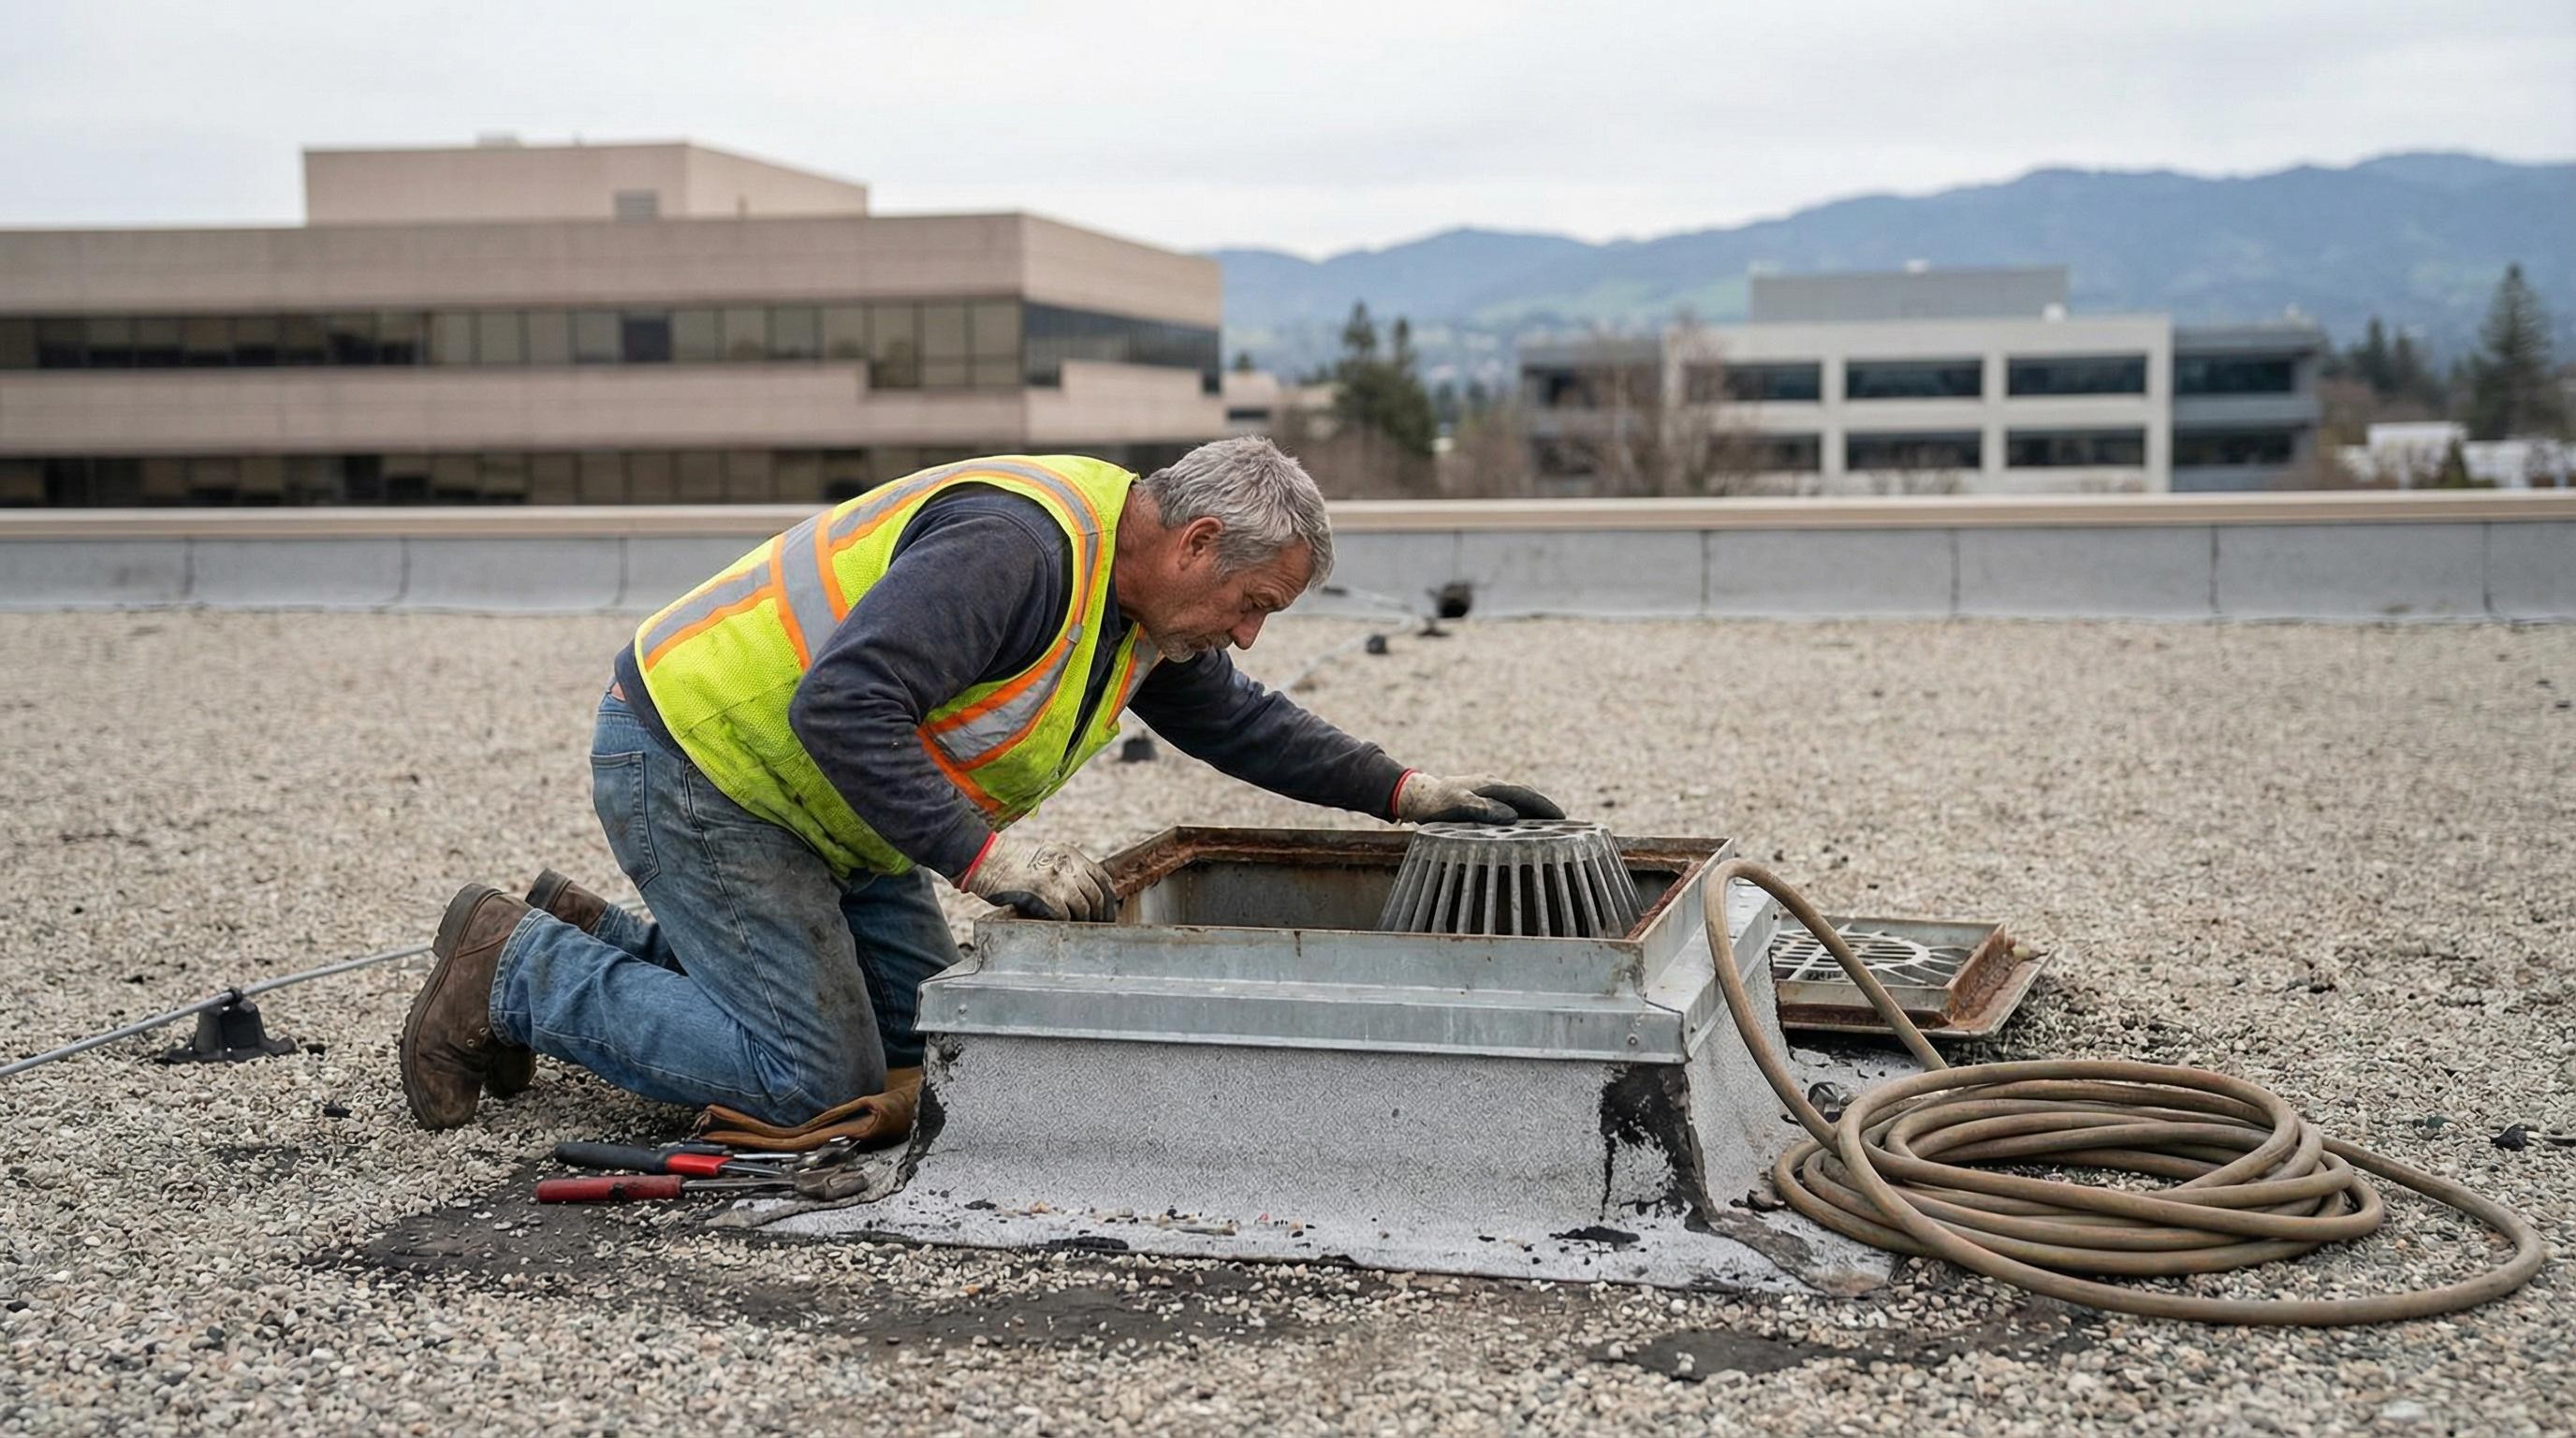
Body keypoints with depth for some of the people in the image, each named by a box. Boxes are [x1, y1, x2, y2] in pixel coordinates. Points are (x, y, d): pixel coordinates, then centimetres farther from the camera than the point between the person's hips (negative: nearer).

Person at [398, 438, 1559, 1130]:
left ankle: (606, 940, 22)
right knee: (811, 1076, -11)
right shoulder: (1018, 542, -30)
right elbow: (843, 706, -37)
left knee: (921, 1040, 10)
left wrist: (1403, 791, 9)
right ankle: (515, 970, 4)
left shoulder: (1137, 587, 3)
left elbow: (1235, 719, 17)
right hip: (689, 766, -10)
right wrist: (984, 855, -36)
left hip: (811, 800, 10)